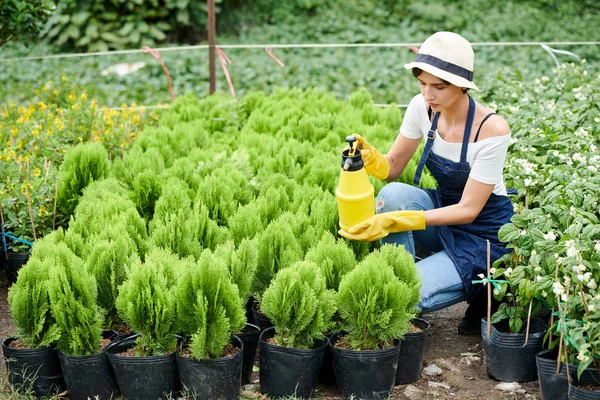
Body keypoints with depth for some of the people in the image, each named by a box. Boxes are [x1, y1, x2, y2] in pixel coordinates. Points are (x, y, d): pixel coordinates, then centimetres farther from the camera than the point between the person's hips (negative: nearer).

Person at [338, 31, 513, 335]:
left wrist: (395, 221, -35)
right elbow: (393, 167, 0)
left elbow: (469, 209, -24)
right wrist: (369, 156, -26)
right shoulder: (422, 108, -9)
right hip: (443, 208, 5)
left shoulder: (492, 129, -25)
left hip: (484, 234, -5)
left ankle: (483, 291, 4)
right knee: (393, 193, -28)